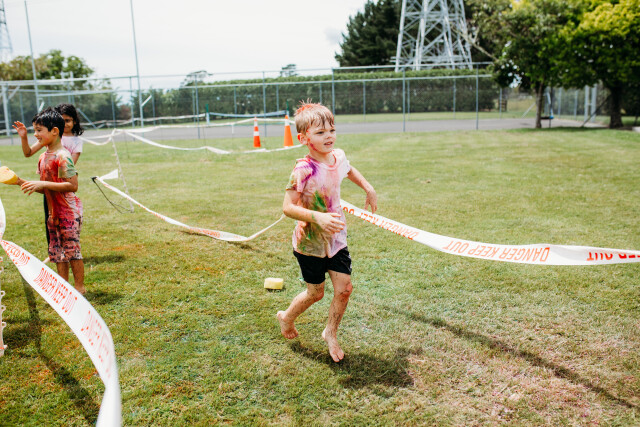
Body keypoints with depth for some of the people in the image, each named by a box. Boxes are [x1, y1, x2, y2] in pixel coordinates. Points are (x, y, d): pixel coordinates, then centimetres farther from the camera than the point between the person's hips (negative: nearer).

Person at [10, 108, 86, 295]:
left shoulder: (62, 156, -17)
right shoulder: (43, 157, 10)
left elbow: (72, 186, -22)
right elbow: (45, 188, 15)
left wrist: (43, 184, -22)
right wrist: (22, 182, 3)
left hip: (69, 211, -9)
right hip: (54, 212, 9)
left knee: (72, 248, -1)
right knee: (57, 250, 13)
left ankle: (79, 287, 12)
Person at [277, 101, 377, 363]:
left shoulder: (338, 157, -5)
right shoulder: (304, 170, -26)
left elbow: (350, 171, 22)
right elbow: (288, 207, -27)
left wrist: (368, 189, 14)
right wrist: (318, 218, -38)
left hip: (336, 238, 5)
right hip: (310, 242, -5)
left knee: (344, 288, 3)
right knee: (316, 293, 10)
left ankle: (331, 333, 29)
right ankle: (286, 317, 41)